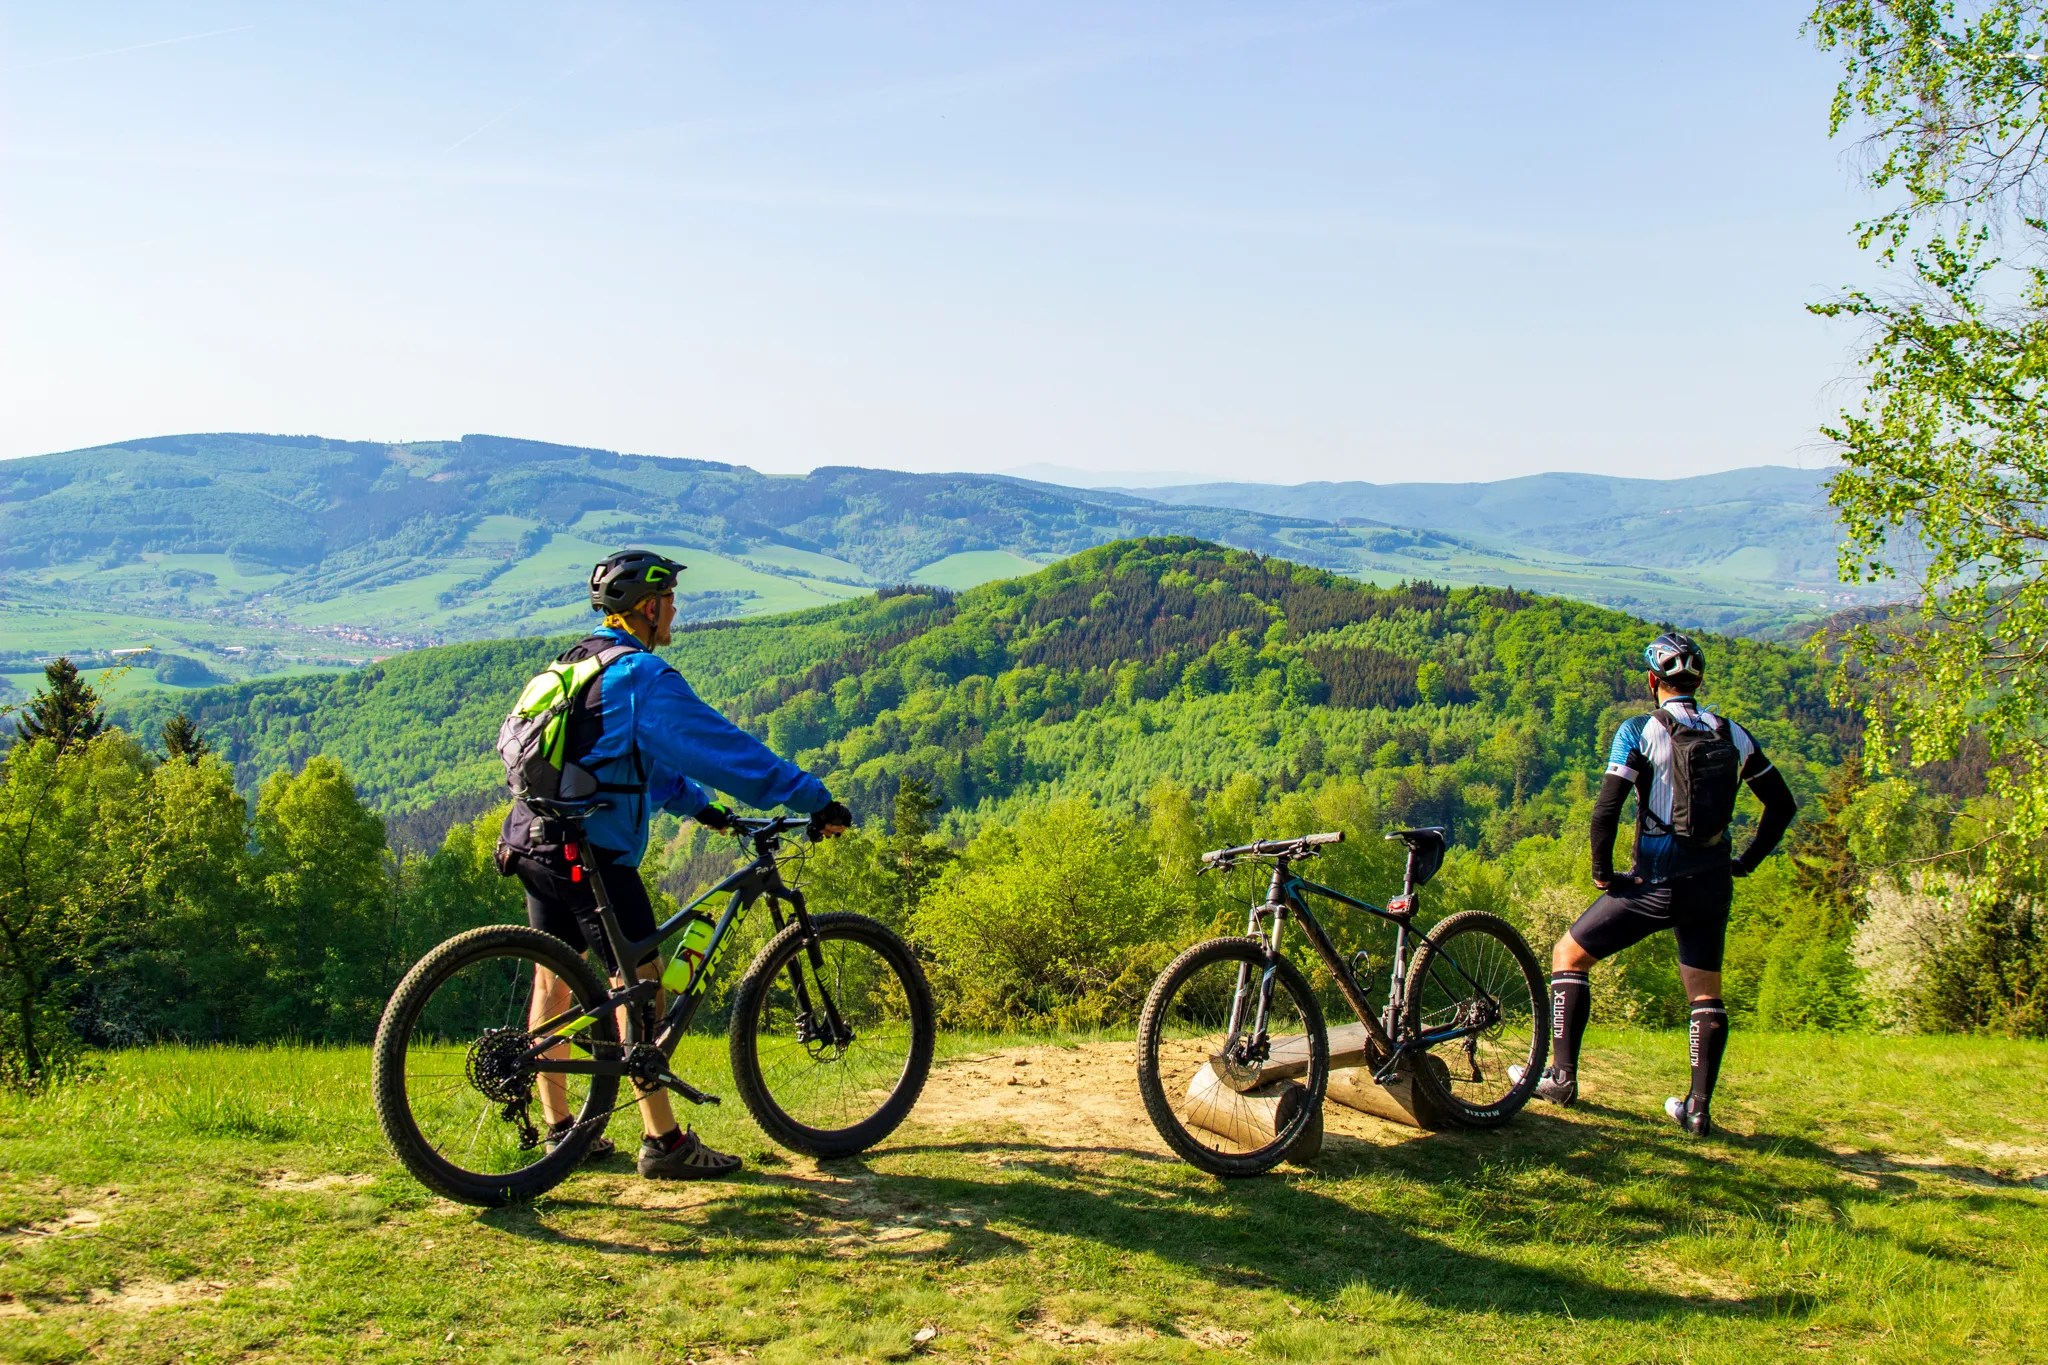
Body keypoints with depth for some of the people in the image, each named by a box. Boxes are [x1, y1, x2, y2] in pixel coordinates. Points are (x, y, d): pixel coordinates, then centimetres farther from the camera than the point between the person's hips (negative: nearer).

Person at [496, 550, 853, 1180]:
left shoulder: (581, 662, 19)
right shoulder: (641, 674, -12)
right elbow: (723, 747, -16)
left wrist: (696, 803, 26)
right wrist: (815, 801, -14)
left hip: (533, 840, 10)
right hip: (589, 849, -10)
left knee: (553, 978, 13)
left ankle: (559, 1128, 21)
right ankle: (664, 1143, -6)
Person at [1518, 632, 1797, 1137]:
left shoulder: (1639, 731, -8)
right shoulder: (1731, 733, 6)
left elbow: (1606, 808, -16)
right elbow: (1783, 804, 12)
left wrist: (1602, 871, -3)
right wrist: (1746, 861, 19)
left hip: (1656, 885, -5)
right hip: (1713, 886, 5)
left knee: (1568, 954, 10)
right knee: (1706, 993, 19)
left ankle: (1562, 1076, 7)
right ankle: (1699, 1108, 16)